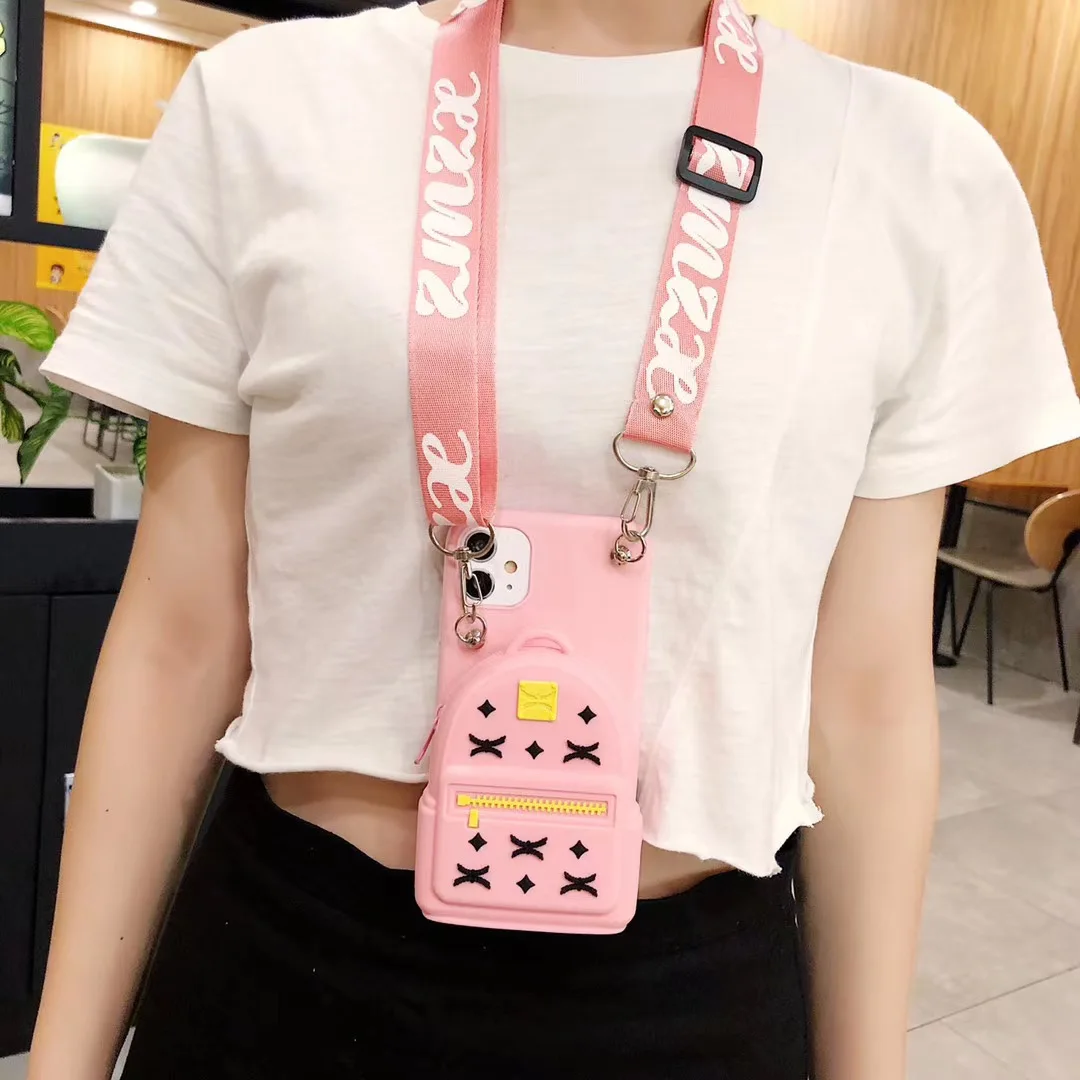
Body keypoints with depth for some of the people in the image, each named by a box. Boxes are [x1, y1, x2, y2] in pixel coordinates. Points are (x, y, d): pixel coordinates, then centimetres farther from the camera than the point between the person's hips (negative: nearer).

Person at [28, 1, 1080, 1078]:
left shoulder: (925, 169, -6)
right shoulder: (262, 104, -6)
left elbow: (868, 697, -2)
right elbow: (181, 632, -3)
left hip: (695, 990, 1)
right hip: (288, 955, 1)